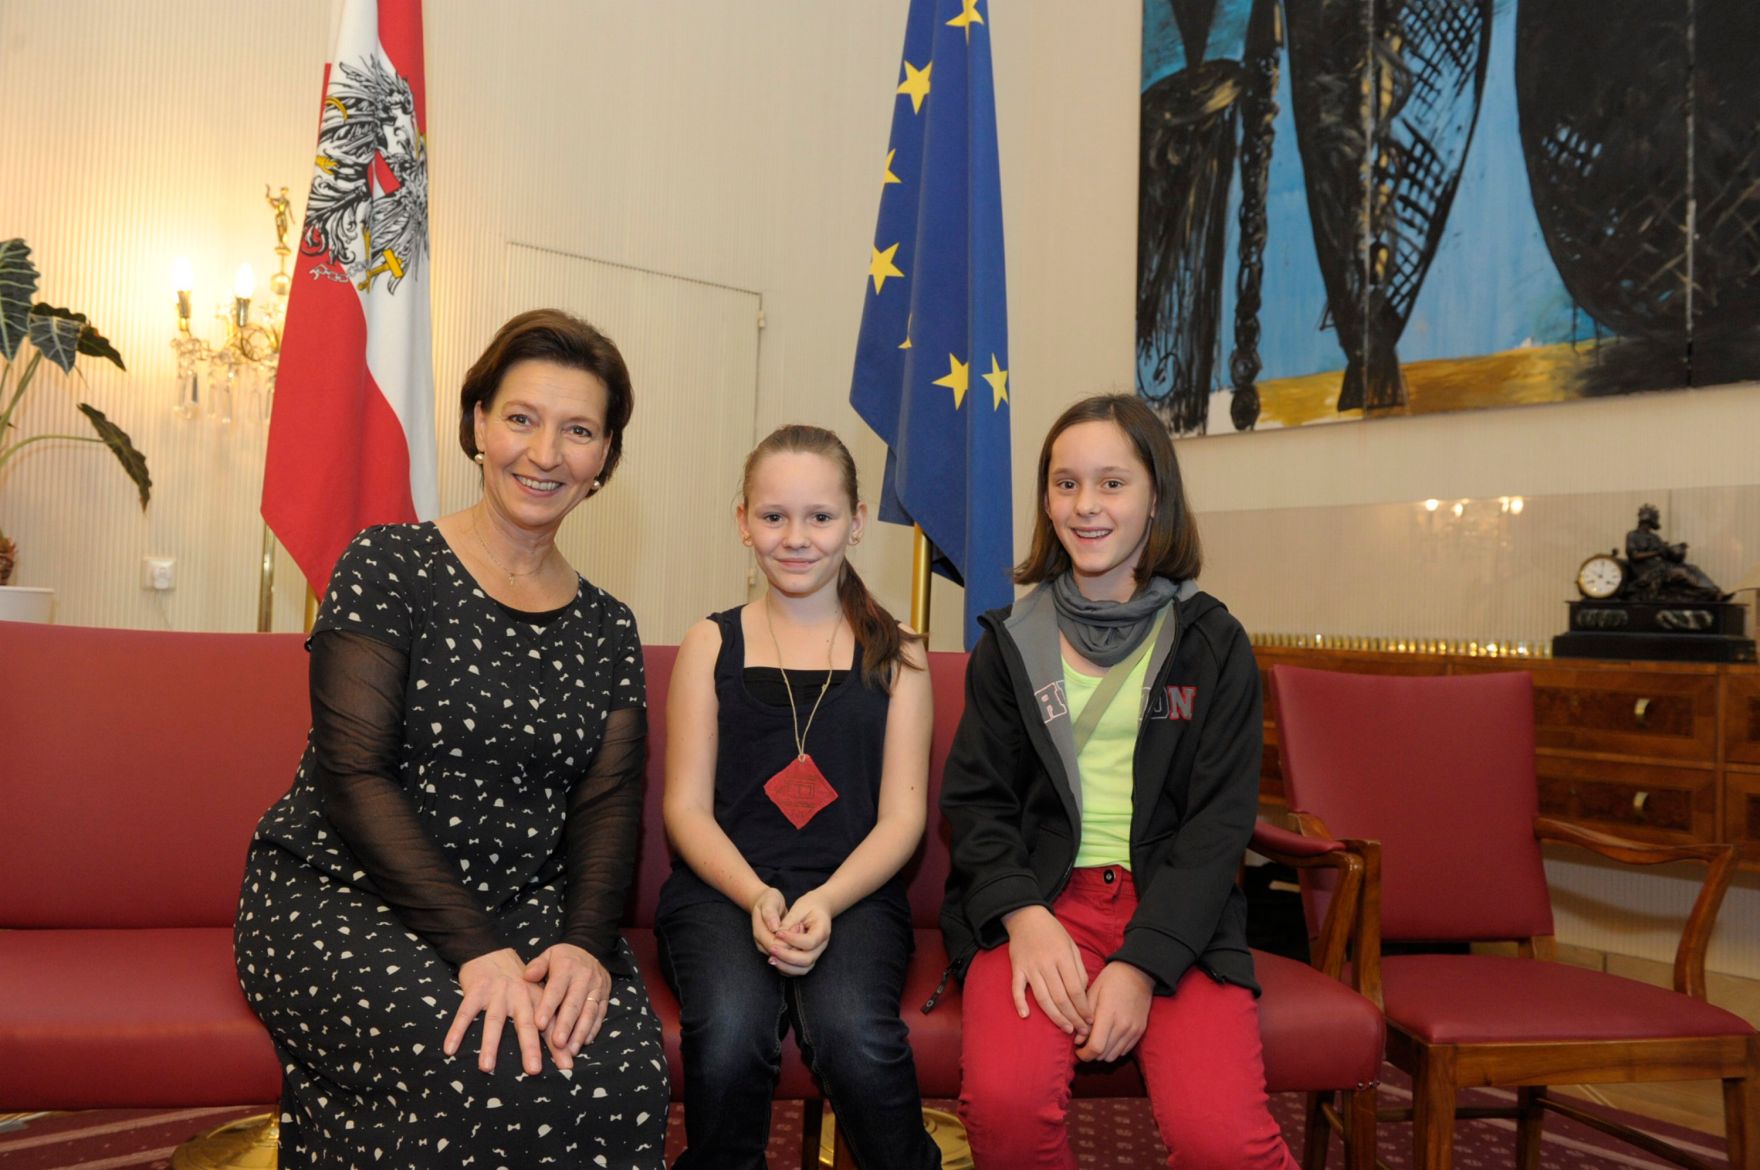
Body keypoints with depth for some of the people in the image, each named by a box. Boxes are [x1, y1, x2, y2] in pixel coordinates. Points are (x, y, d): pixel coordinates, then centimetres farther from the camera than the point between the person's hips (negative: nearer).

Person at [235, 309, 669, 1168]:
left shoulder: (606, 630, 9)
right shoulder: (387, 568, -3)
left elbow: (608, 805, 2)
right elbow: (353, 775, -12)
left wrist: (586, 943, -19)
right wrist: (475, 949, -22)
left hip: (527, 908, 3)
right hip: (339, 897, -3)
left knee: (624, 1066, -26)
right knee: (493, 1077, -31)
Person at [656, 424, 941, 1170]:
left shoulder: (894, 654, 11)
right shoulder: (712, 644, 10)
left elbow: (901, 815, 4)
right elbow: (687, 807, 5)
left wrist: (826, 902, -13)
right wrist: (757, 897, -13)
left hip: (851, 892, 0)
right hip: (723, 887, 0)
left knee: (853, 1036, -30)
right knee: (730, 1036, -31)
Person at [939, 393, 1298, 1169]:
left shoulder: (1212, 644, 5)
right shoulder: (1010, 642, 8)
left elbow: (1219, 820, 1)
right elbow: (973, 799, 7)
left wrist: (1142, 963, -13)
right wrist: (1026, 919, -13)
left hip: (1175, 911, 0)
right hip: (1040, 899, 1)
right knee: (1005, 1100, -27)